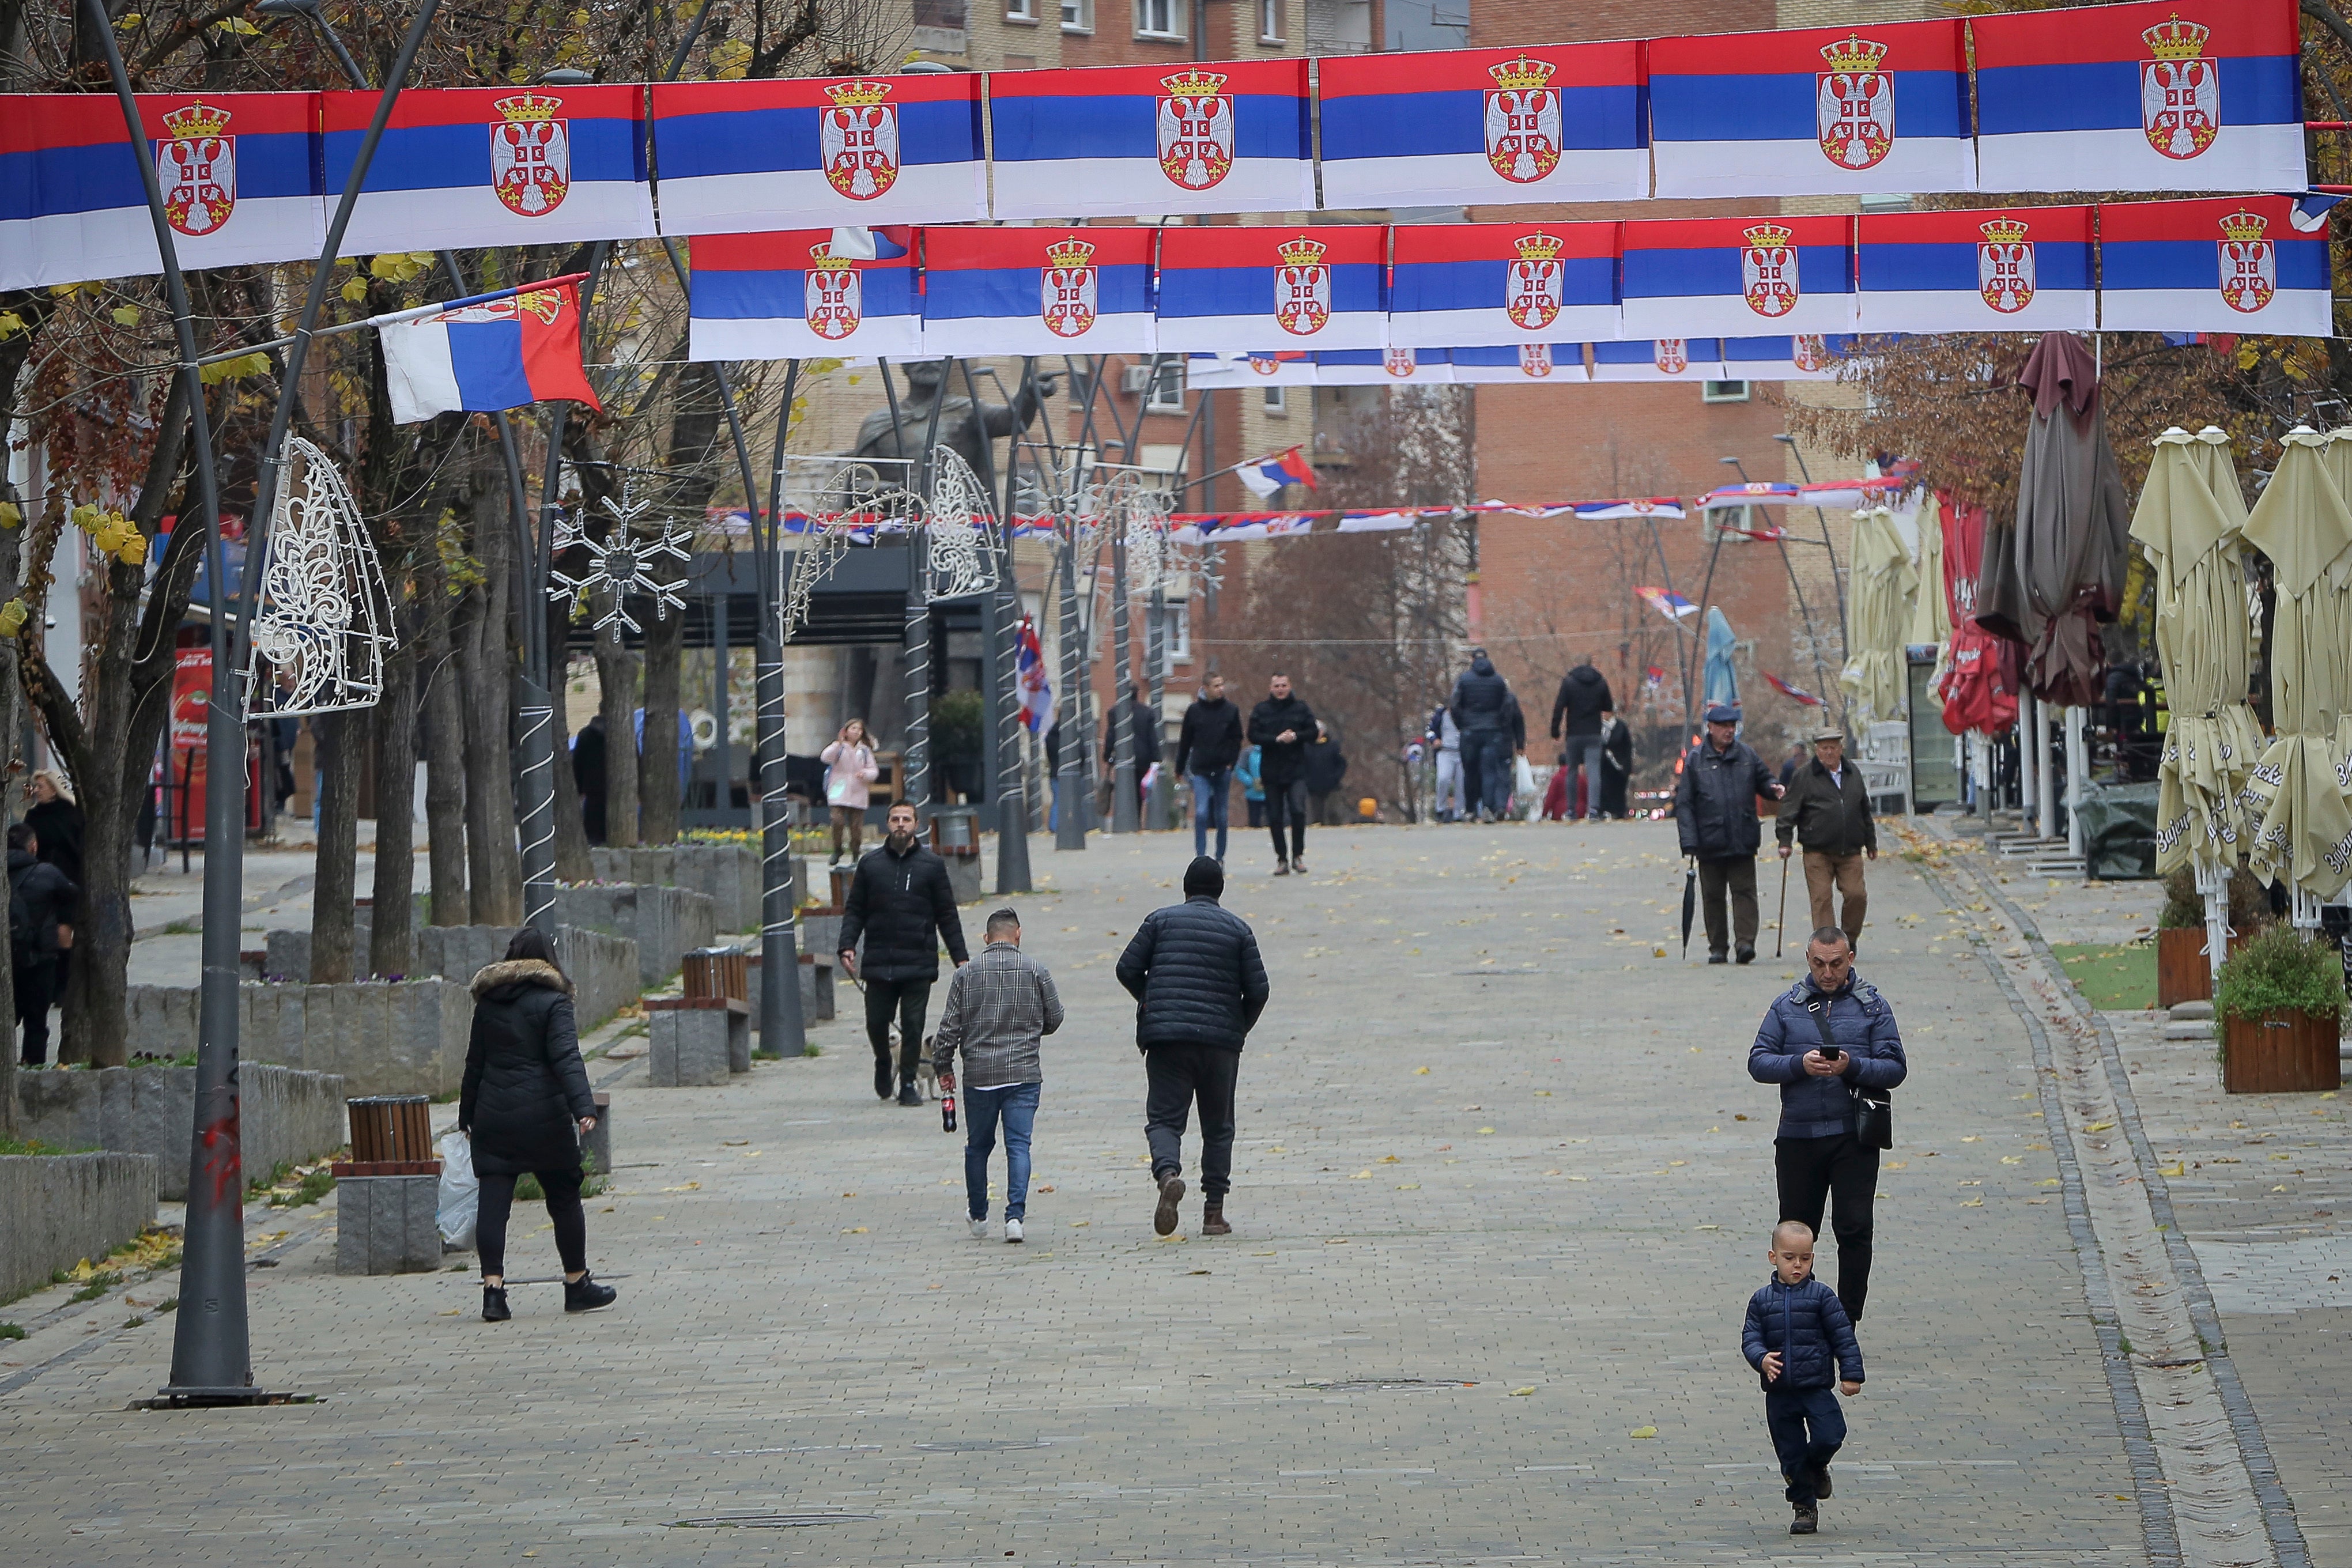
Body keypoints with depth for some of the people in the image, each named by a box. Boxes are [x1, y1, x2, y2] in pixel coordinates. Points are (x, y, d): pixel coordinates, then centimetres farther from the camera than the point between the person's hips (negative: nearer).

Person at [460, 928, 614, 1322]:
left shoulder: (487, 1003, 9)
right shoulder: (553, 1002, -6)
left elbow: (475, 1062, 15)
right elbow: (566, 1058, -17)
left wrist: (466, 1113, 23)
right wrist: (583, 1107, -25)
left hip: (492, 1114, 4)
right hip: (543, 1114, -4)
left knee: (493, 1201, 0)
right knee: (564, 1199, 10)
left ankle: (493, 1288, -11)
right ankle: (577, 1286, 19)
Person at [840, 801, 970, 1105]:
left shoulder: (932, 866, 6)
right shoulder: (870, 864, 8)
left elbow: (947, 916, 8)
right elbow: (854, 910, 10)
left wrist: (960, 957, 4)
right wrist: (847, 946, -5)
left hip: (918, 965, -1)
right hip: (878, 963, 1)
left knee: (913, 1025, -2)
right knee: (876, 1023, 2)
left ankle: (909, 1083, 9)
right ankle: (883, 1063, 31)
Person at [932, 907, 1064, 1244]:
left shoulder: (967, 974, 1)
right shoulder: (1035, 971, 0)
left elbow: (949, 1026, 0)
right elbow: (1054, 1018, 8)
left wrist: (944, 1067, 11)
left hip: (978, 1074, 1)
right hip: (1024, 1074, -1)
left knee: (978, 1146, 15)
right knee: (1018, 1144, -2)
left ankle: (978, 1216, 26)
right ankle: (1015, 1214, -17)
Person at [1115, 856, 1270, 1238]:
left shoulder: (1161, 920, 5)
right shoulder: (1239, 929, 6)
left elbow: (1128, 970, 2)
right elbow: (1258, 990, 2)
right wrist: (1240, 1028, 19)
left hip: (1165, 1035, -1)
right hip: (1220, 1041, 1)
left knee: (1164, 1118, 0)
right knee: (1218, 1127, 10)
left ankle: (1168, 1172, -31)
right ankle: (1213, 1212, 7)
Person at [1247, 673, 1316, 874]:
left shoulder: (1301, 708, 6)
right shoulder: (1261, 711, 5)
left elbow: (1312, 731, 4)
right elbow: (1254, 736, -4)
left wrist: (1295, 736, -15)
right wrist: (1277, 739, -17)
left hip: (1296, 769, -1)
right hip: (1271, 772, 1)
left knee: (1298, 810, -15)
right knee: (1275, 817, 3)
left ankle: (1298, 855, -2)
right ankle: (1282, 859, 11)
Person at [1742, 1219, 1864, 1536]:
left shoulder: (1821, 1296, -2)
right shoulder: (1762, 1300, 3)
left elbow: (1843, 1336, -1)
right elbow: (1750, 1338, 1)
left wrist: (1851, 1374, -6)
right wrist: (1762, 1359, -20)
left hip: (1816, 1388, -2)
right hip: (1779, 1393, 2)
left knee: (1830, 1436, -18)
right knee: (1790, 1454, 5)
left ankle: (1816, 1465, 16)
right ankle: (1804, 1507, 20)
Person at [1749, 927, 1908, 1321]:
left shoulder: (1872, 1007, 5)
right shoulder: (1786, 1006, 9)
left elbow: (1895, 1068, 0)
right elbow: (1759, 1062, 4)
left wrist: (1852, 1067, -18)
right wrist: (1800, 1064, -14)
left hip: (1853, 1137, -2)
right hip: (1797, 1137, 2)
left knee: (1855, 1229, -6)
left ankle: (1847, 1322, -1)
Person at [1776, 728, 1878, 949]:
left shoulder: (1853, 775, 15)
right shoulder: (1804, 777, 2)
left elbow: (1865, 812, 24)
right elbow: (1789, 812, 0)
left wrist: (1871, 842, 26)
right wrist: (1785, 841, -9)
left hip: (1850, 852, 3)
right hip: (1817, 853, -3)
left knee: (1857, 896, -5)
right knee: (1822, 899, -7)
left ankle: (1850, 940, 13)